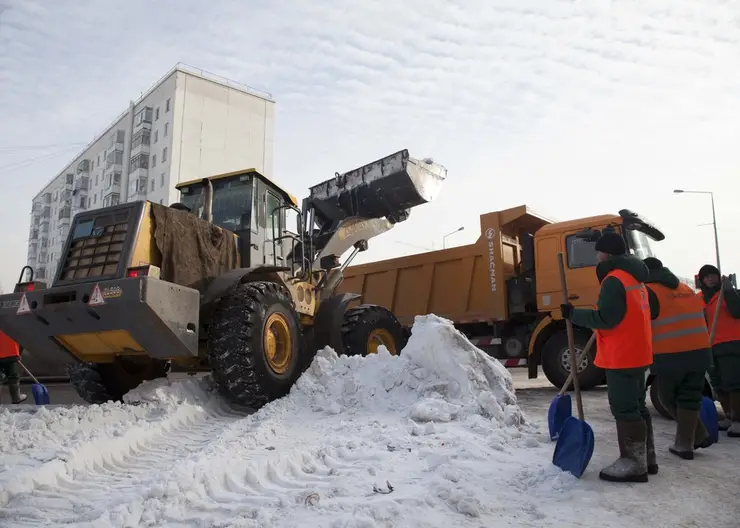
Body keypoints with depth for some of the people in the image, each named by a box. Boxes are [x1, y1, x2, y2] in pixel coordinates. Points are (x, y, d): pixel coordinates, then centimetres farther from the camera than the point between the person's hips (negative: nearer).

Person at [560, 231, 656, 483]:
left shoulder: (614, 280, -16)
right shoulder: (634, 277, 16)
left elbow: (605, 318, -21)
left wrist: (574, 314, -13)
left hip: (622, 356, -10)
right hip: (636, 353, 10)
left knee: (625, 409, -5)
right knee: (636, 406, 16)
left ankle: (633, 463, 0)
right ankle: (646, 458, 24)